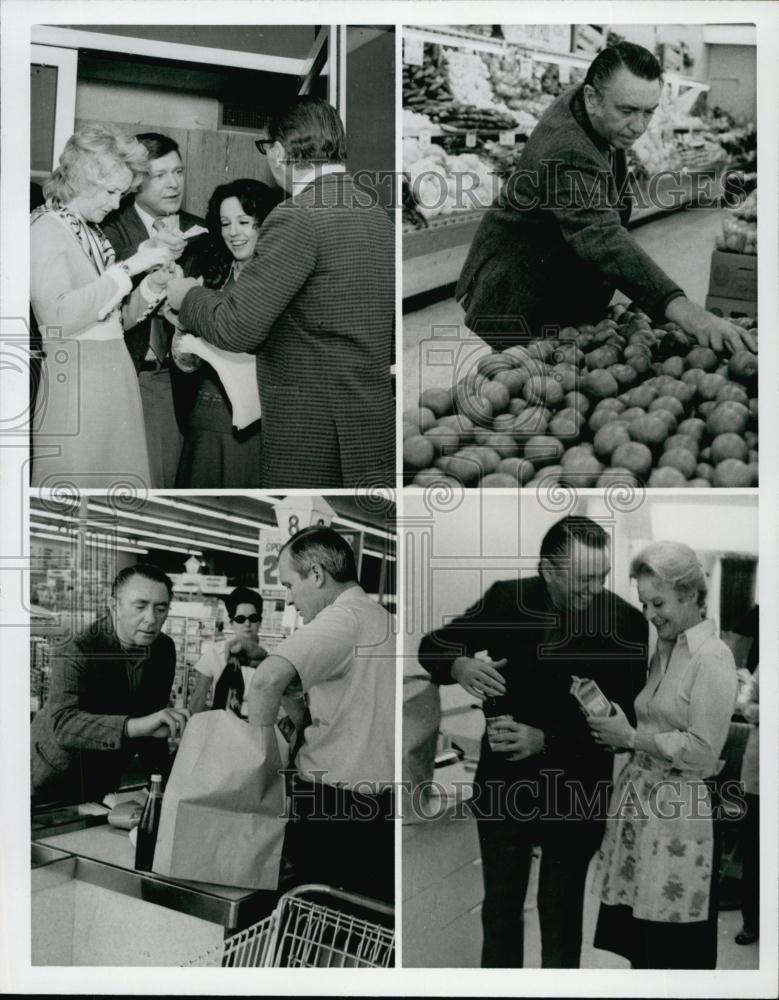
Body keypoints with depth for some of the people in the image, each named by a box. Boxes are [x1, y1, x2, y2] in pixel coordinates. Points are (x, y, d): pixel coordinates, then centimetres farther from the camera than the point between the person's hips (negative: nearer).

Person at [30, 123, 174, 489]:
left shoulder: (94, 234, 17)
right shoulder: (46, 228, -7)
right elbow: (58, 317, -21)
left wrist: (151, 289, 0)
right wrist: (127, 270, -18)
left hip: (117, 375, 8)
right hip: (75, 382, -7)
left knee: (122, 479, 5)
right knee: (73, 479, -4)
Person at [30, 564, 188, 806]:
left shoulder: (164, 650, -7)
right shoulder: (76, 653, -27)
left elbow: (152, 726, 2)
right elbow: (63, 724, -42)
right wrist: (135, 726, -54)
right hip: (50, 787, -6)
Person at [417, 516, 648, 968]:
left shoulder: (625, 622, -14)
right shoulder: (506, 599, -9)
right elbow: (432, 645, 0)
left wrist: (546, 741, -27)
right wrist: (460, 665, -23)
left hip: (574, 794, -2)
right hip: (502, 783, 2)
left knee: (562, 916, 11)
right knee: (500, 909, 15)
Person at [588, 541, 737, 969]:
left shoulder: (712, 657, -11)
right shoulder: (663, 651, 13)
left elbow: (703, 752, -16)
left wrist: (632, 738, -11)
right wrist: (615, 728, 1)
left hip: (677, 815, -7)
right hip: (637, 800, 7)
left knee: (673, 953, 3)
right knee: (636, 942, 12)